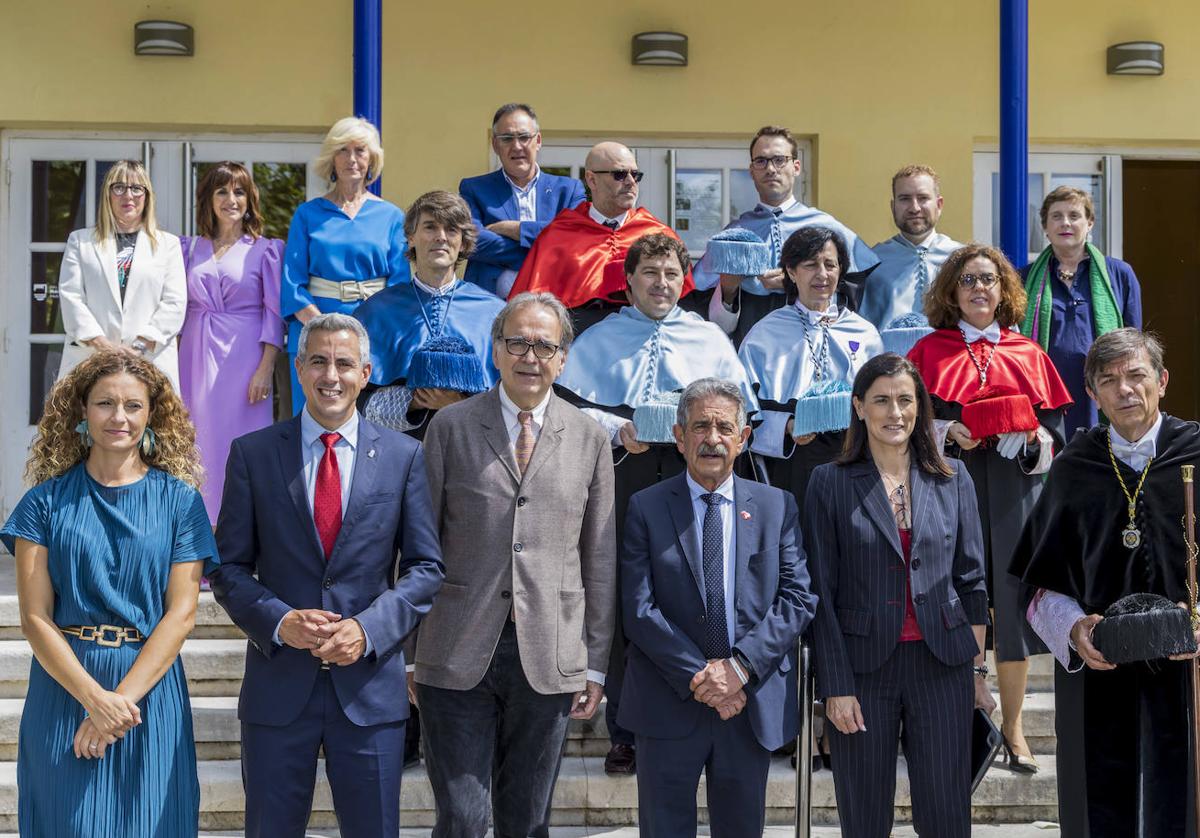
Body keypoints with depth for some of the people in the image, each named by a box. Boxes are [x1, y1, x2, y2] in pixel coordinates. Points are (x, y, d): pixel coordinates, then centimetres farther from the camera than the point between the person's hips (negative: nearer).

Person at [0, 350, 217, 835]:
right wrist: (95, 698, -16)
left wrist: (123, 699, -15)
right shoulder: (47, 501, 2)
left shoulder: (179, 500, 2)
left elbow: (182, 612, -4)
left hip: (151, 689, 0)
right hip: (64, 688, 0)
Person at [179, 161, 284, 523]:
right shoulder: (190, 248, 14)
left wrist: (266, 369, -11)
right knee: (198, 442, 3)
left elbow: (274, 313, -2)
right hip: (196, 358, 3)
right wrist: (171, 363, 3)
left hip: (243, 358, -3)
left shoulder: (265, 249, 3)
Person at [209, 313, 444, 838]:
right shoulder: (252, 454, 2)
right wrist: (278, 621, -14)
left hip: (369, 683, 0)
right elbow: (229, 567, 3)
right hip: (278, 684, 0)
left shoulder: (403, 455, 3)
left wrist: (368, 629, -12)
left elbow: (425, 567, 2)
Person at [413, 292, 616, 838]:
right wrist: (411, 651, 1)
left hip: (549, 657, 2)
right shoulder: (450, 427, 3)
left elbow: (600, 559, 7)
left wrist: (596, 665, 5)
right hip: (458, 654, -1)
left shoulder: (589, 440, 7)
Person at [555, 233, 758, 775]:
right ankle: (625, 736, 8)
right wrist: (618, 431, -13)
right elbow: (570, 409, 2)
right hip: (621, 483, 0)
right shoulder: (597, 340, 14)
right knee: (621, 607, -1)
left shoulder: (710, 340, 17)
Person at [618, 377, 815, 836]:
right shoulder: (646, 508, 0)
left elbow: (798, 599, -1)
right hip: (670, 702, -2)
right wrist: (699, 677, -14)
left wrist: (740, 666, -13)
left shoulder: (778, 506, 6)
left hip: (754, 703, 2)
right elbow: (639, 609, -7)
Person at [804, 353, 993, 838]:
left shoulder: (952, 479, 6)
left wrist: (978, 670, 4)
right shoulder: (830, 483, -1)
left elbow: (972, 580, 9)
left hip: (942, 666, 2)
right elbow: (822, 593, -3)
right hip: (863, 668, -1)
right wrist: (835, 686, -7)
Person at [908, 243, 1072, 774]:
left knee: (1012, 605, 1)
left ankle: (1012, 726, 13)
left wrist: (1032, 437, -9)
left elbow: (1056, 427, 11)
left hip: (1013, 491, 1)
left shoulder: (1028, 354, 12)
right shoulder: (929, 352, 7)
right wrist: (949, 432, -13)